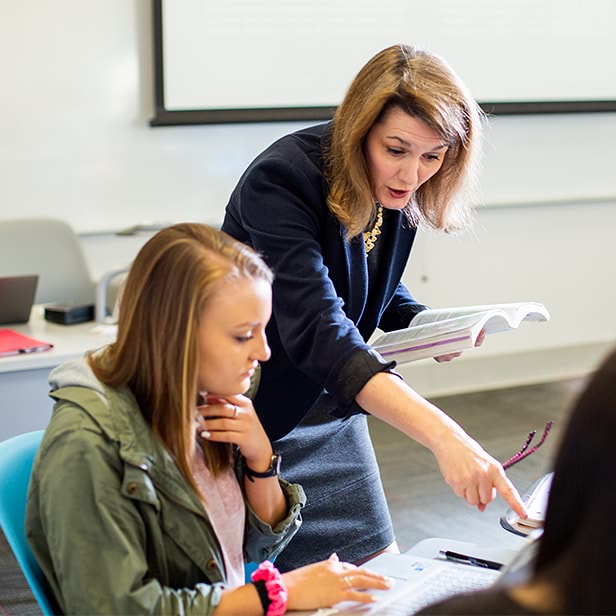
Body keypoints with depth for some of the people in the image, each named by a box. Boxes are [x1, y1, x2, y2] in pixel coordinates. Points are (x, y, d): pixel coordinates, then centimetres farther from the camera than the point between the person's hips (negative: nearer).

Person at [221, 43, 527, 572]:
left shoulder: (396, 194, -6)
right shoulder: (282, 181, -29)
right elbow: (317, 330, -42)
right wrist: (442, 434, -51)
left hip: (330, 405, 7)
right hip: (254, 409, -6)